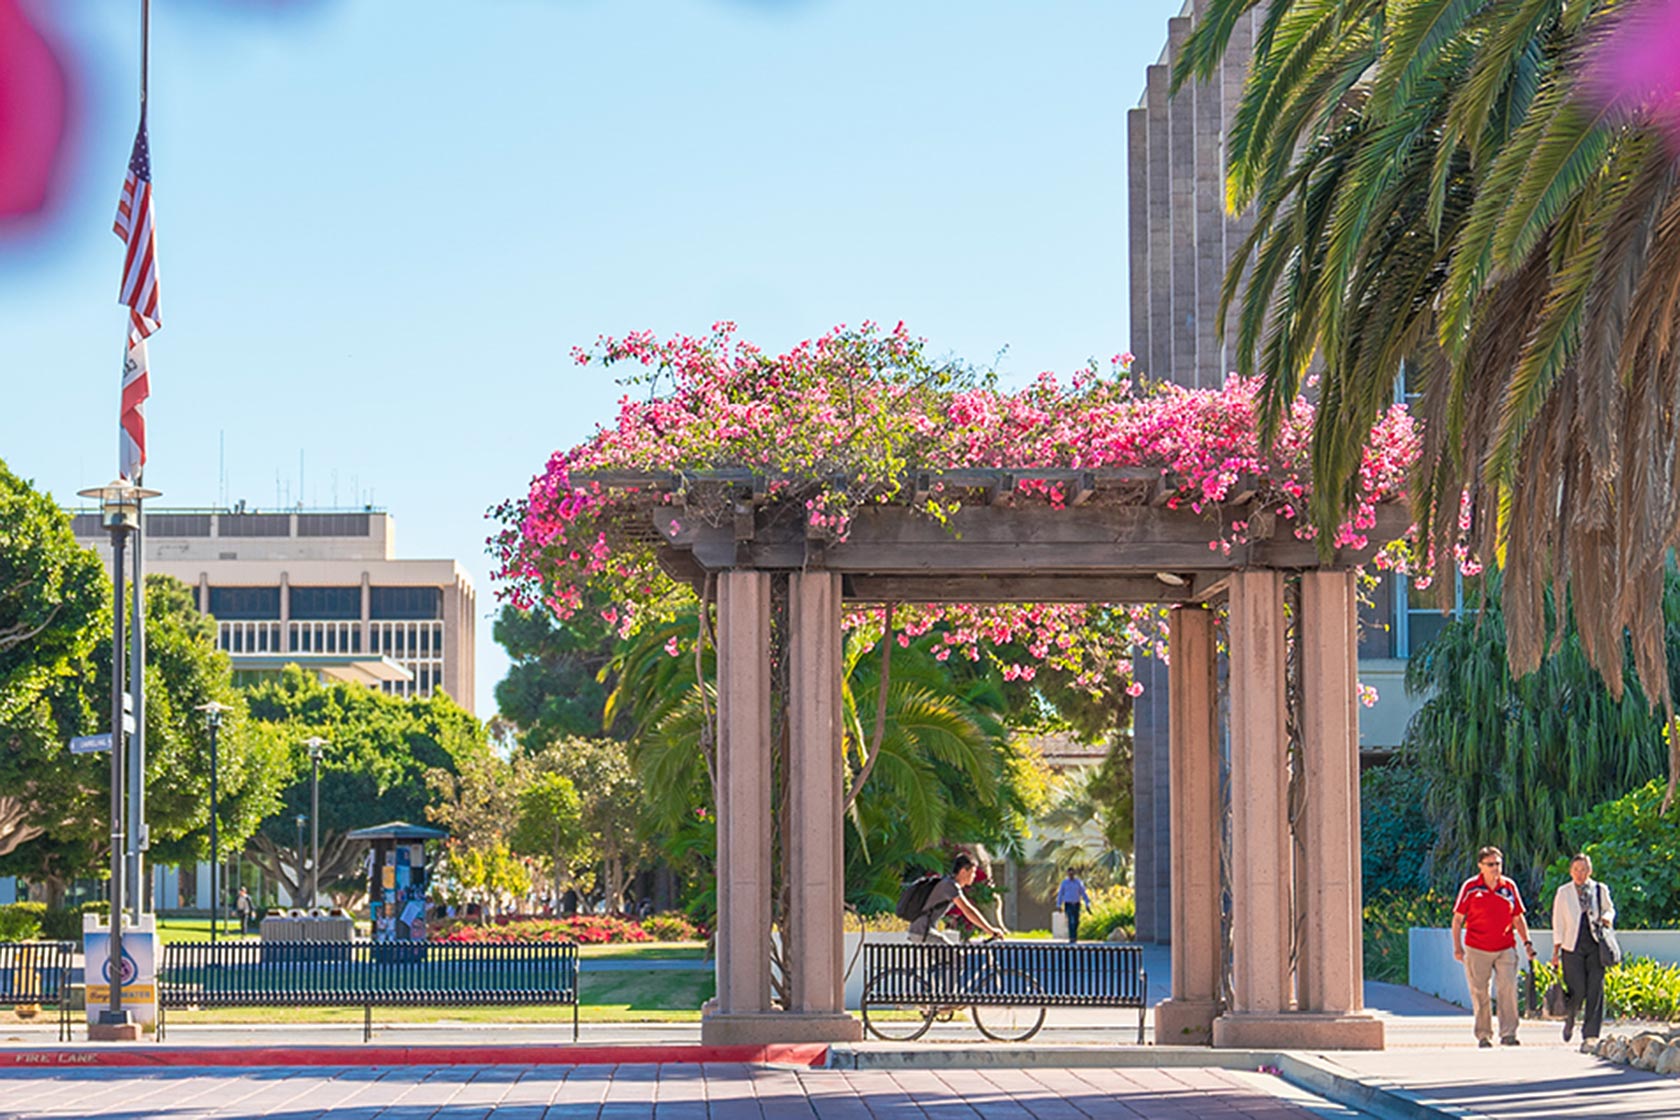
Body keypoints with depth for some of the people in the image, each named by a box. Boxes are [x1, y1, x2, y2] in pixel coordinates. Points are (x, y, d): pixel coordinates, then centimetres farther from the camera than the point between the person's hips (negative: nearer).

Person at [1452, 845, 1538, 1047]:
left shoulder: (1509, 887, 6)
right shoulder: (1470, 887, -1)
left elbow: (1518, 918, 14)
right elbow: (1458, 918, 2)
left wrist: (1527, 943, 7)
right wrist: (1457, 947, -3)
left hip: (1505, 948, 1)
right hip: (1477, 950, -1)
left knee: (1508, 989, -10)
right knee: (1479, 993, 3)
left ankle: (1508, 1034, -6)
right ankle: (1483, 1035, 14)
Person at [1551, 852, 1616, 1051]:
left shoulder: (1600, 890, 7)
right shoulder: (1563, 893, 5)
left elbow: (1609, 909, 23)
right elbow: (1558, 923, 7)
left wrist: (1607, 917, -1)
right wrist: (1556, 950, 4)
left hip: (1596, 945, 1)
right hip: (1572, 947, -1)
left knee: (1595, 990, -5)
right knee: (1577, 990, -7)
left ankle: (1590, 1036, 1)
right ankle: (1569, 1021, 25)